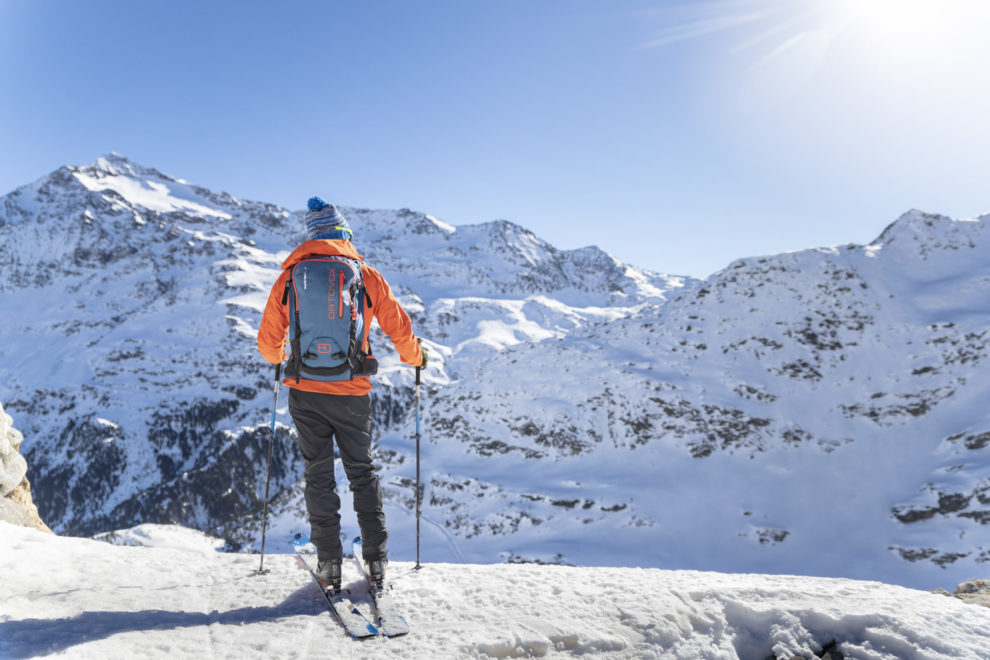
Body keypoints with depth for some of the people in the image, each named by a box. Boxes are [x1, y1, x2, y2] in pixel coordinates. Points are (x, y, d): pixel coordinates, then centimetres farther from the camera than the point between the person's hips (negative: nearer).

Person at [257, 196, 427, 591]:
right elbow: (399, 329, 3)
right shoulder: (366, 276, -1)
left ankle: (329, 563, 14)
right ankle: (376, 560, 15)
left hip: (305, 392, 1)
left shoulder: (289, 277, 2)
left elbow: (267, 341, 7)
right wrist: (415, 358, 23)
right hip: (352, 393, 0)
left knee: (318, 475, 12)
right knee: (362, 473, 14)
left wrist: (277, 359, 30)